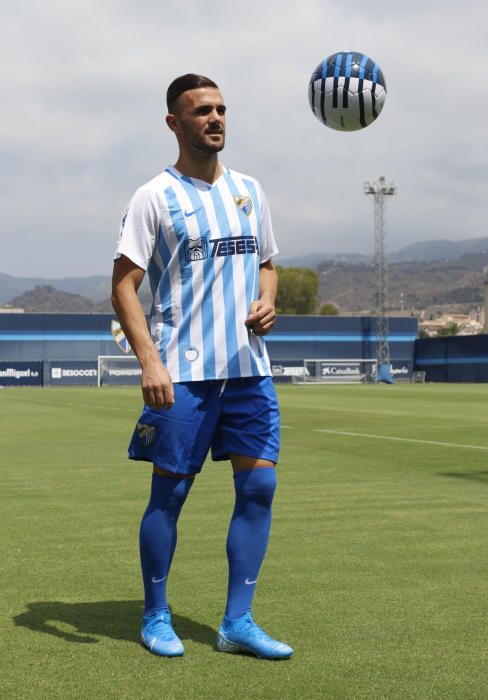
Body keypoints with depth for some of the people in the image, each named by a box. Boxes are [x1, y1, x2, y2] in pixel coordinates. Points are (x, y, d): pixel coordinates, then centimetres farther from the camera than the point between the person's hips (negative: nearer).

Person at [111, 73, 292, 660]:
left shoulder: (249, 190, 14)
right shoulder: (155, 197, -3)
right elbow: (123, 284, -7)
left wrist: (266, 304, 1)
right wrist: (149, 361, -17)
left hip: (248, 367, 5)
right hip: (183, 371, -5)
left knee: (259, 484, 0)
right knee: (170, 492, 1)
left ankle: (237, 623, 9)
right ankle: (156, 618, 18)